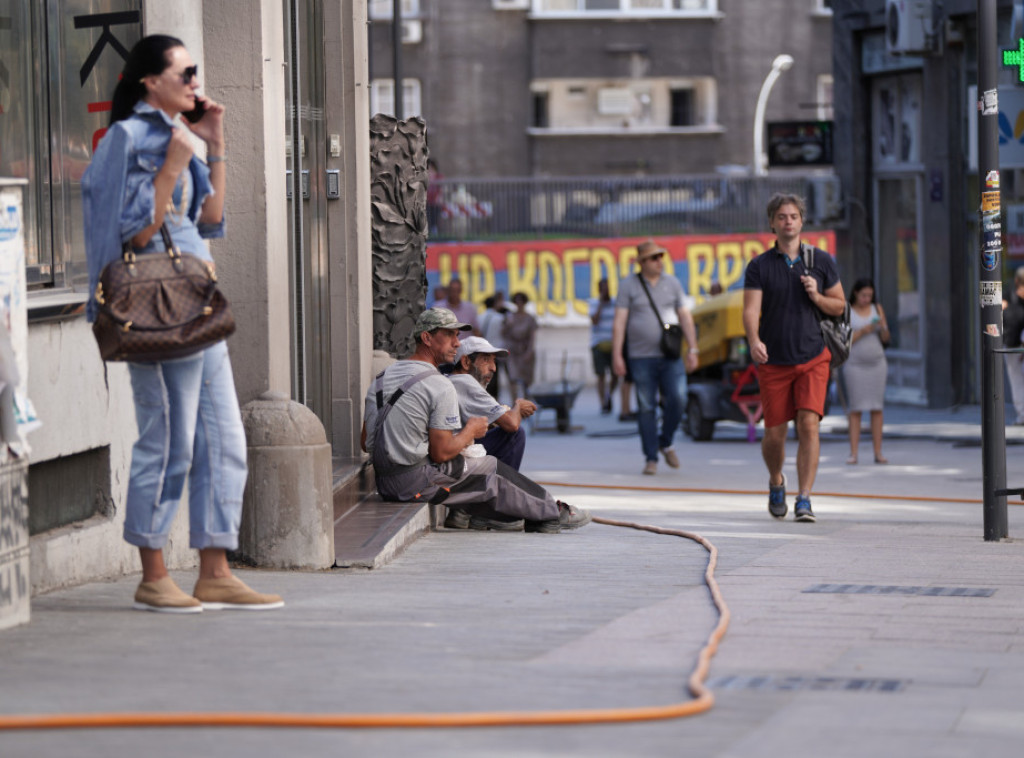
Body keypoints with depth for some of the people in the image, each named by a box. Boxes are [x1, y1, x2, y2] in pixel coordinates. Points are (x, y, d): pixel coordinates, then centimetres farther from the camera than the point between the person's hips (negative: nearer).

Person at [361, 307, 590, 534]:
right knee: (492, 469, 11)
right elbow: (441, 453, -16)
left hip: (384, 483, 8)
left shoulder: (381, 378, 10)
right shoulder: (440, 387, -15)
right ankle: (552, 513, 23)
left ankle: (465, 513, 10)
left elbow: (366, 443, 12)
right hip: (419, 482, -8)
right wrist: (471, 431, 3)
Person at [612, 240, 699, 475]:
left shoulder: (672, 284, 10)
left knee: (675, 401, -10)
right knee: (646, 408, -1)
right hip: (641, 357, -2)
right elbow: (619, 322, -3)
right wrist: (616, 355, -10)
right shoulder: (628, 286, 1)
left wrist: (692, 349, 5)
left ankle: (666, 443, 14)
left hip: (670, 357, 2)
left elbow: (685, 317, 12)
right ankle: (650, 458, 6)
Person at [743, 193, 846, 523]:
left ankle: (804, 499, -14)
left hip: (813, 359, 0)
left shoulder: (821, 261, 5)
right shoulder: (759, 266, 0)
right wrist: (754, 341, -31)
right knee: (775, 434, 4)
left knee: (809, 424, -16)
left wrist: (816, 296, -10)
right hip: (774, 361, 0)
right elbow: (751, 310, -11)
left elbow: (839, 306, 12)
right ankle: (776, 482, 35)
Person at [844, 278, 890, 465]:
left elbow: (886, 339, 8)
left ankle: (878, 453, 1)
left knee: (877, 408, 0)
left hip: (876, 363, 3)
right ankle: (853, 453, -6)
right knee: (855, 409, -6)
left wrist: (882, 327, -12)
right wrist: (863, 331, -17)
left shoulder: (877, 309, 9)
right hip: (855, 364, -3)